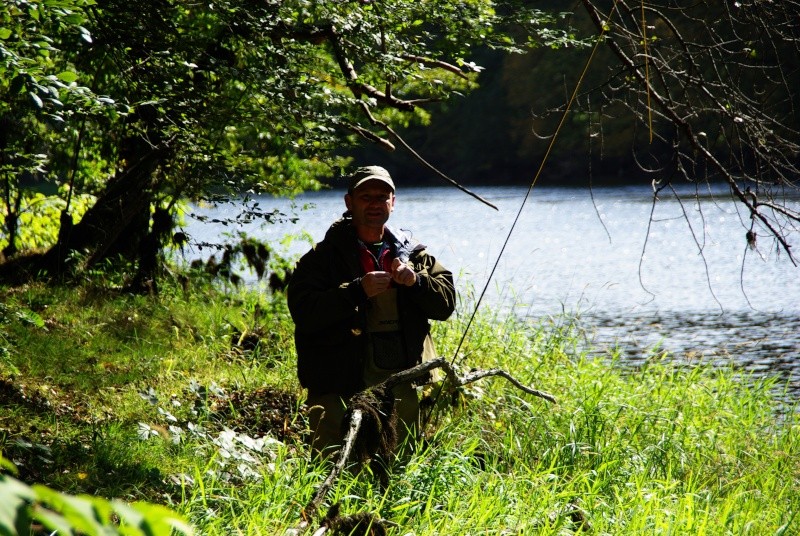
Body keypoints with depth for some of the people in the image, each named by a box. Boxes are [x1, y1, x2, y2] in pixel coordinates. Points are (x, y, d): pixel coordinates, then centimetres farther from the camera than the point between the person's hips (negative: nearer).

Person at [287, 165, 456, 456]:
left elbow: (446, 302, 6)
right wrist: (357, 291, -21)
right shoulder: (323, 257, 2)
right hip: (340, 391, -4)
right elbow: (304, 313, -11)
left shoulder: (414, 254, 14)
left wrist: (416, 281, -13)